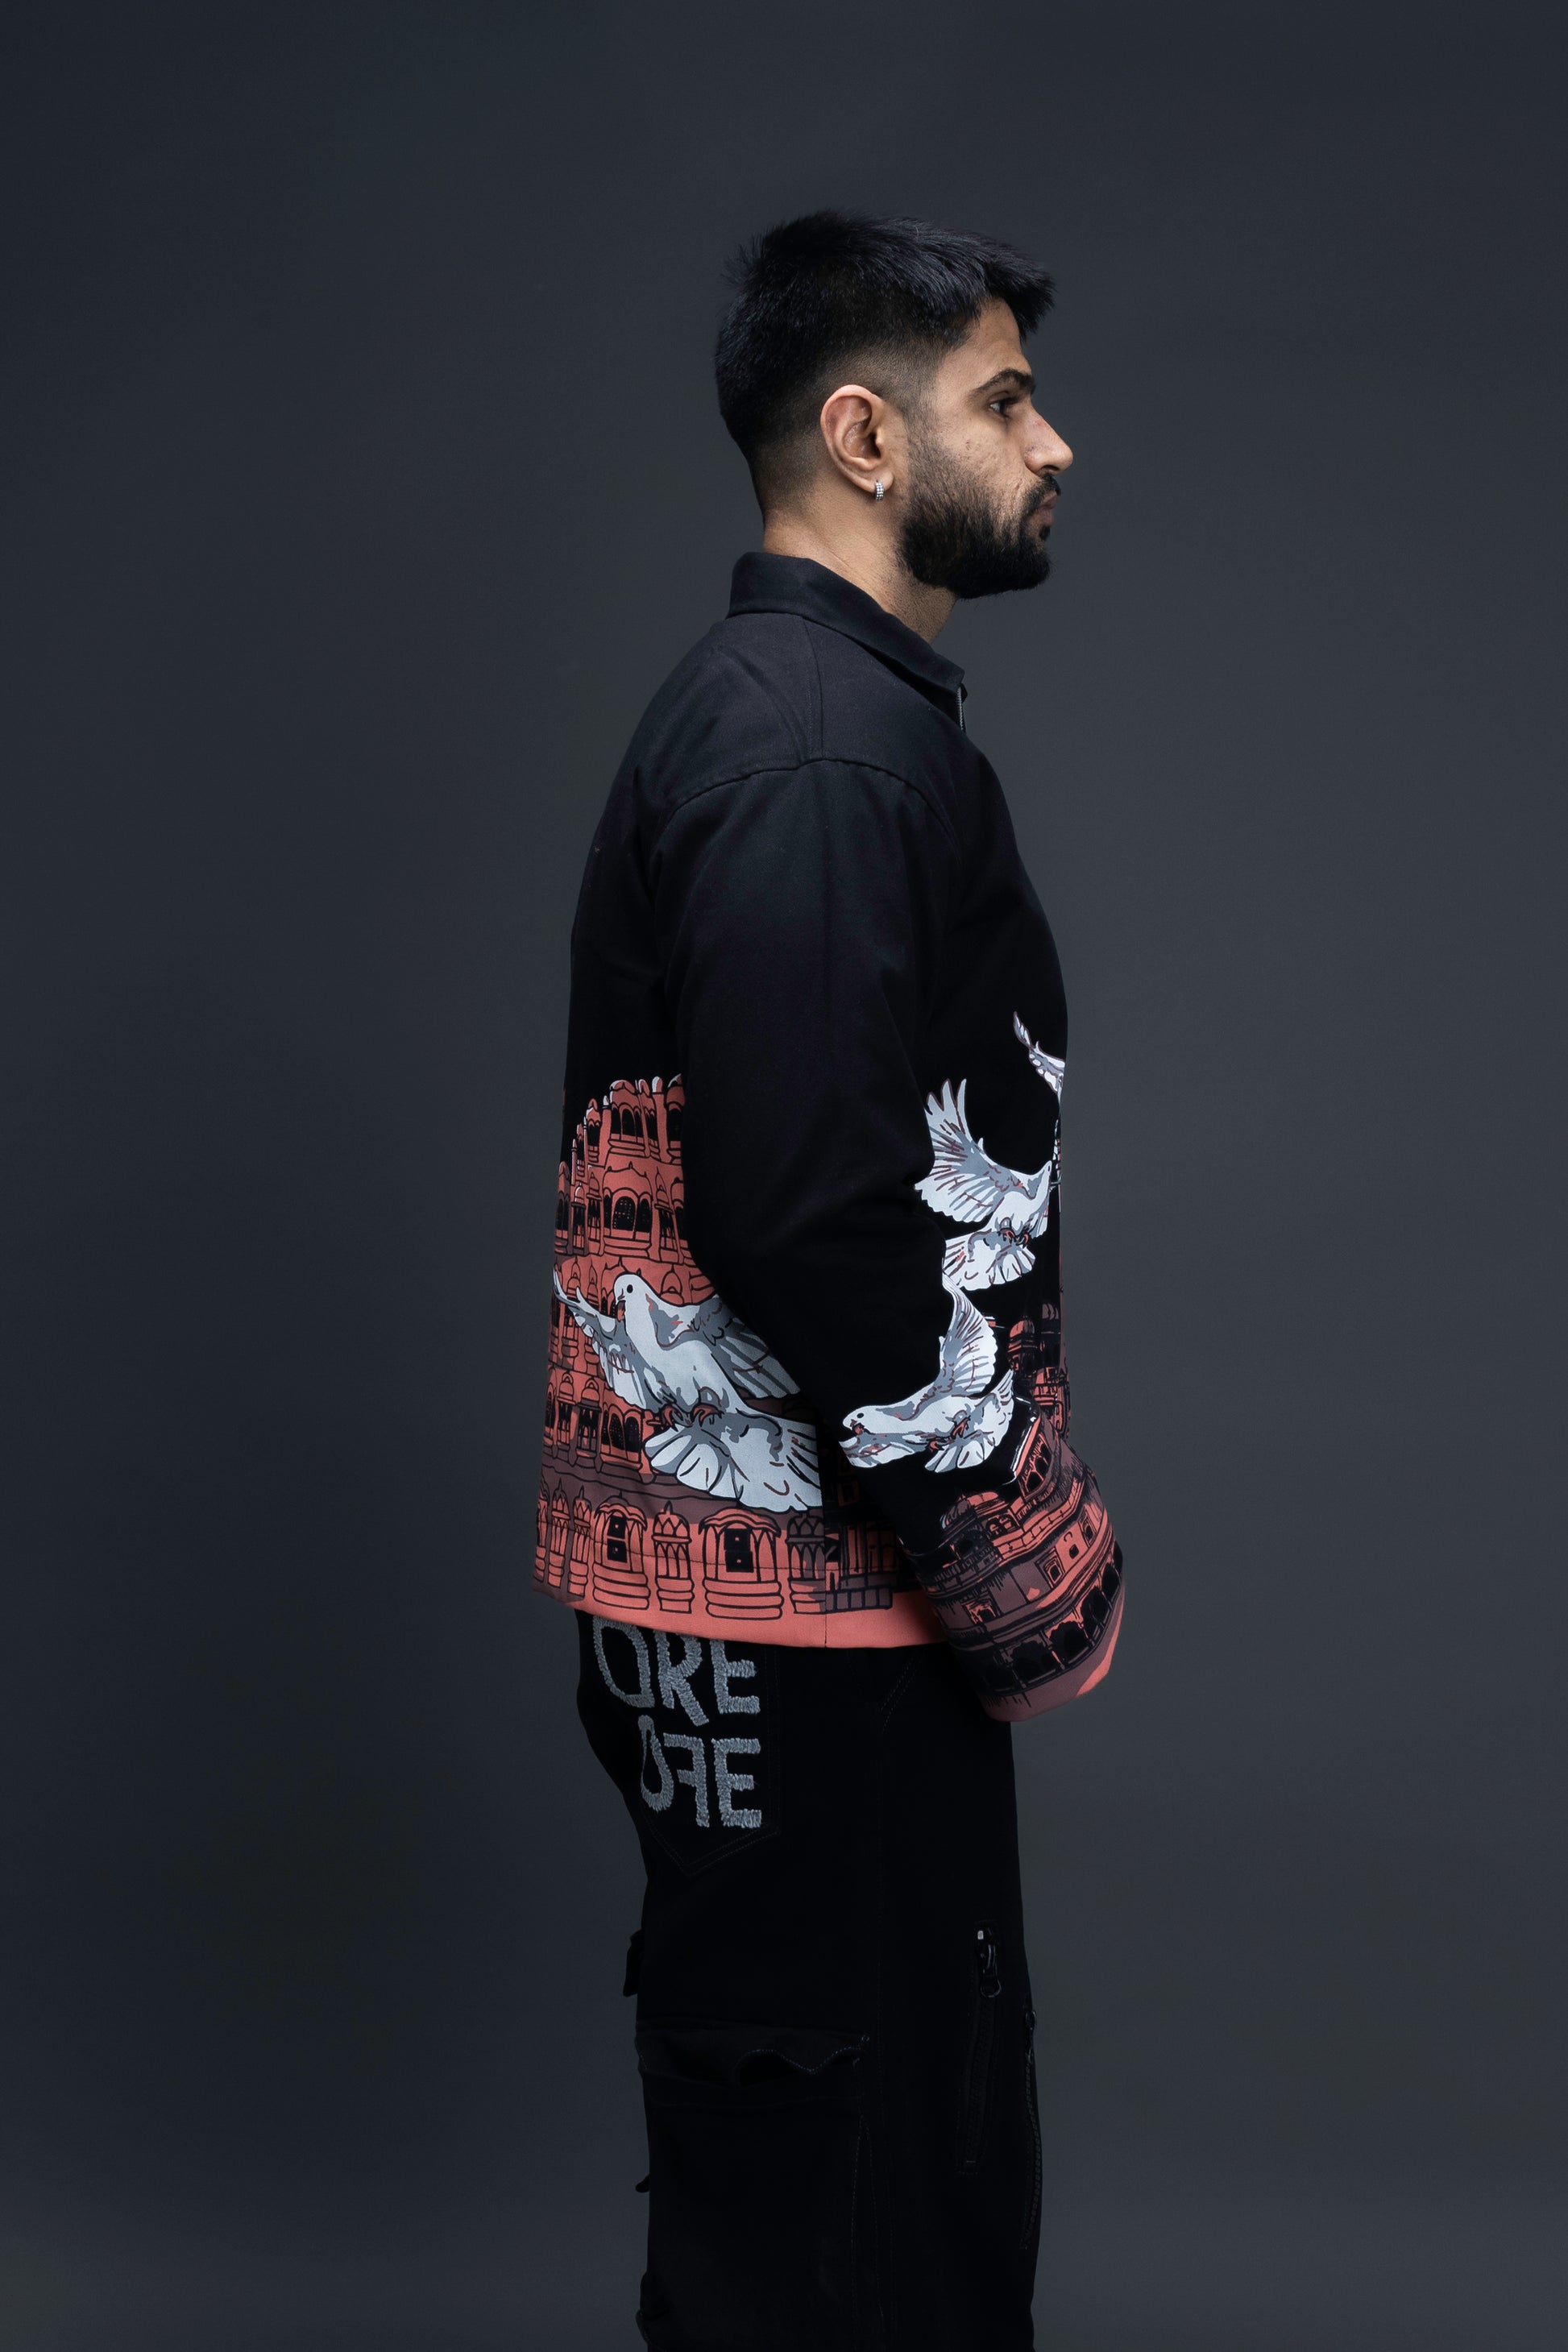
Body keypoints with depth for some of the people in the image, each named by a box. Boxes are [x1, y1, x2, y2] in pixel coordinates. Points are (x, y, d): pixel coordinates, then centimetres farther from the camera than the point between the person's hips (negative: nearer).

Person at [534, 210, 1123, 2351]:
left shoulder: (807, 710, 17)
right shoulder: (819, 751, -17)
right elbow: (809, 1217, -26)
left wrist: (1010, 1512, 17)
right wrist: (1023, 1557, -17)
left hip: (767, 1594, 10)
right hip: (807, 1612, -10)